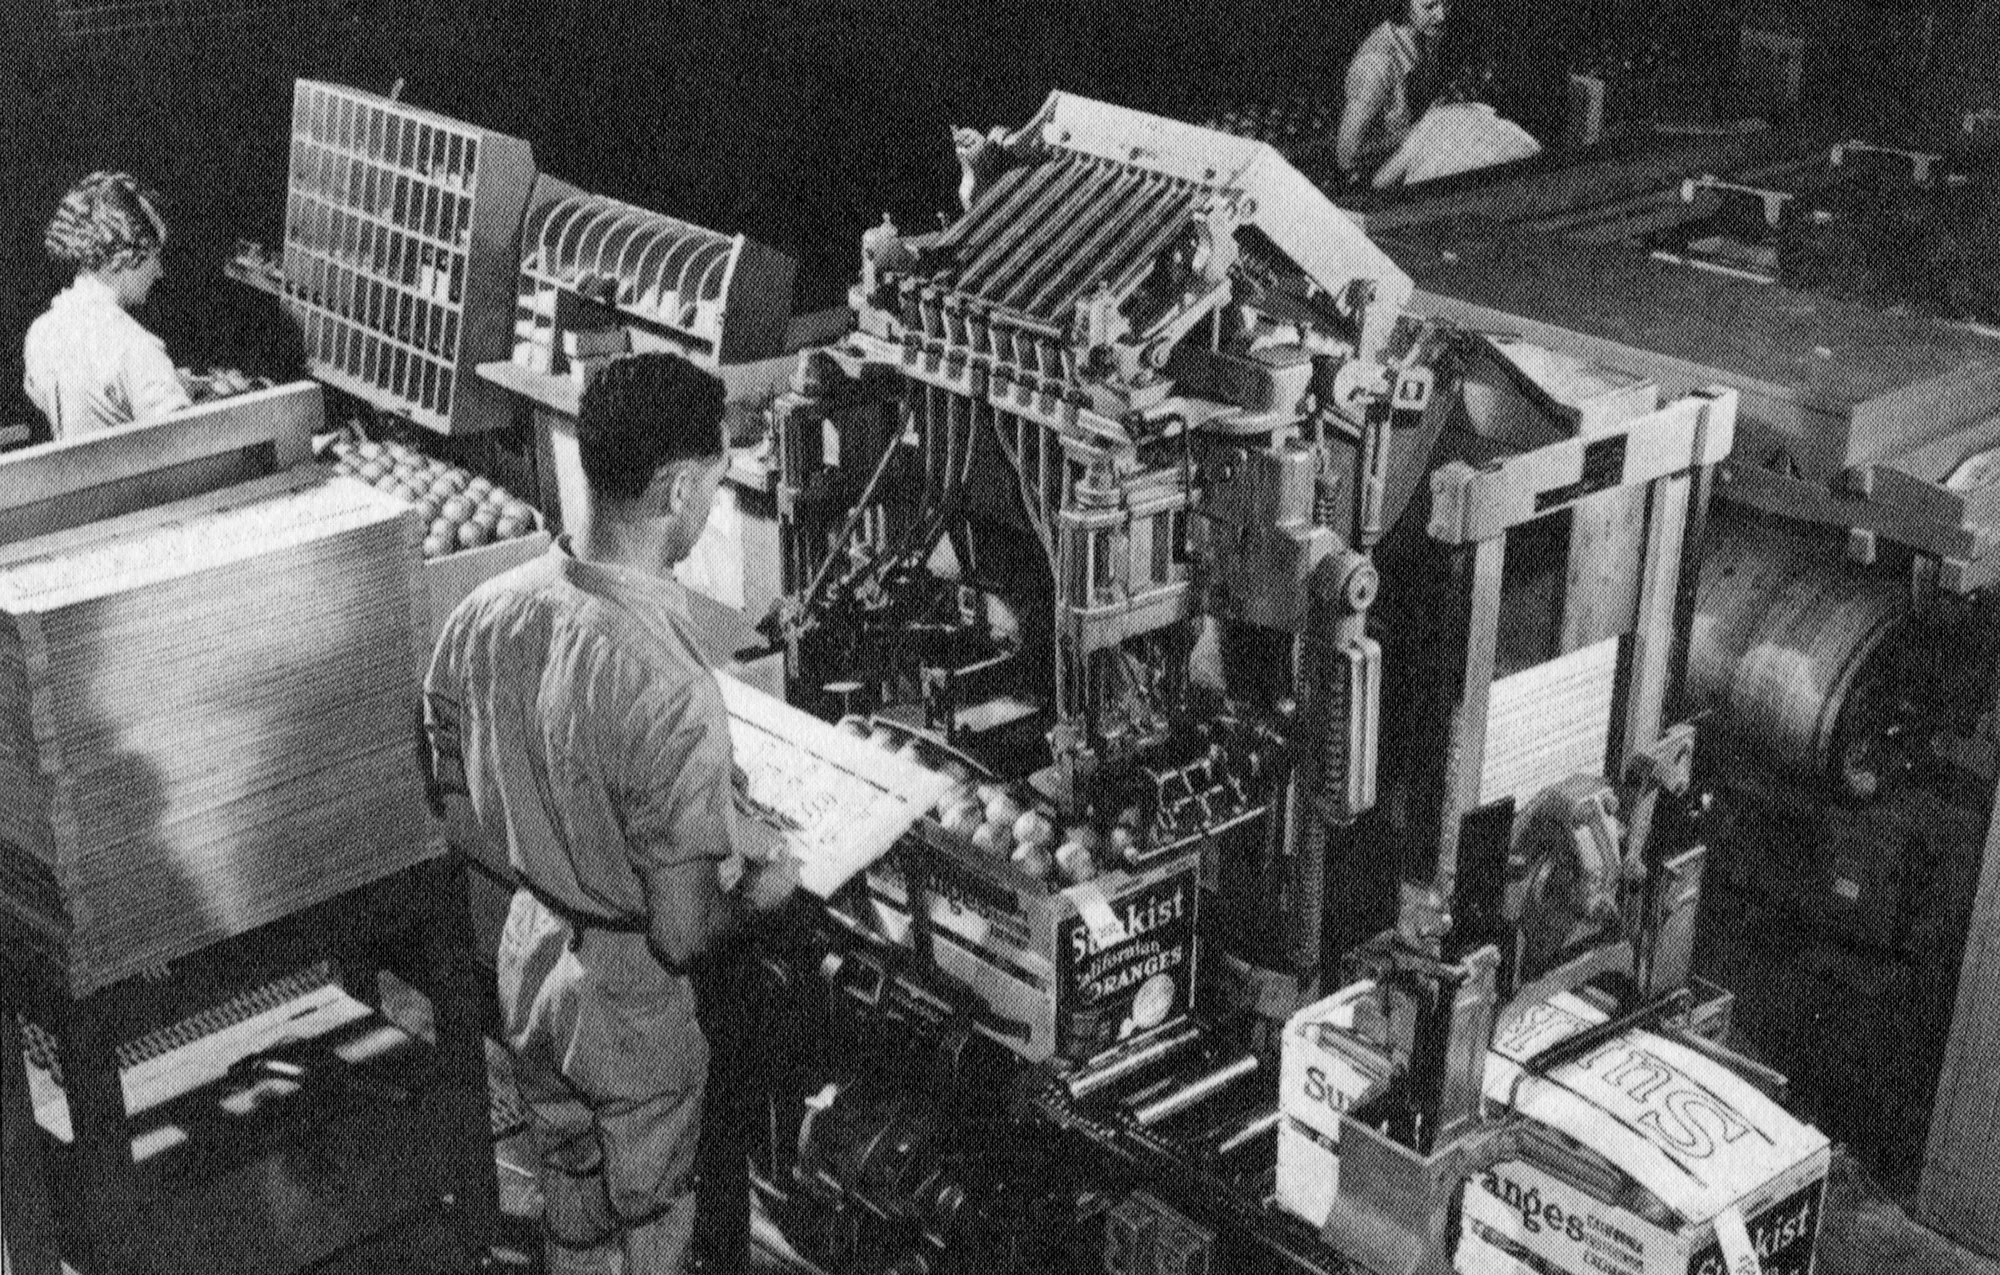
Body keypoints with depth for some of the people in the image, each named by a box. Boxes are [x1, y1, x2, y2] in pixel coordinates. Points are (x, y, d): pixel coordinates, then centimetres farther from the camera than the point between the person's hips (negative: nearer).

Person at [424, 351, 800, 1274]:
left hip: (529, 957, 6)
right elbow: (686, 938, -28)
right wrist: (766, 887, -8)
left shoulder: (483, 615, -13)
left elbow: (463, 818, 1)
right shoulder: (669, 695, -35)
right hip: (635, 1000, -6)